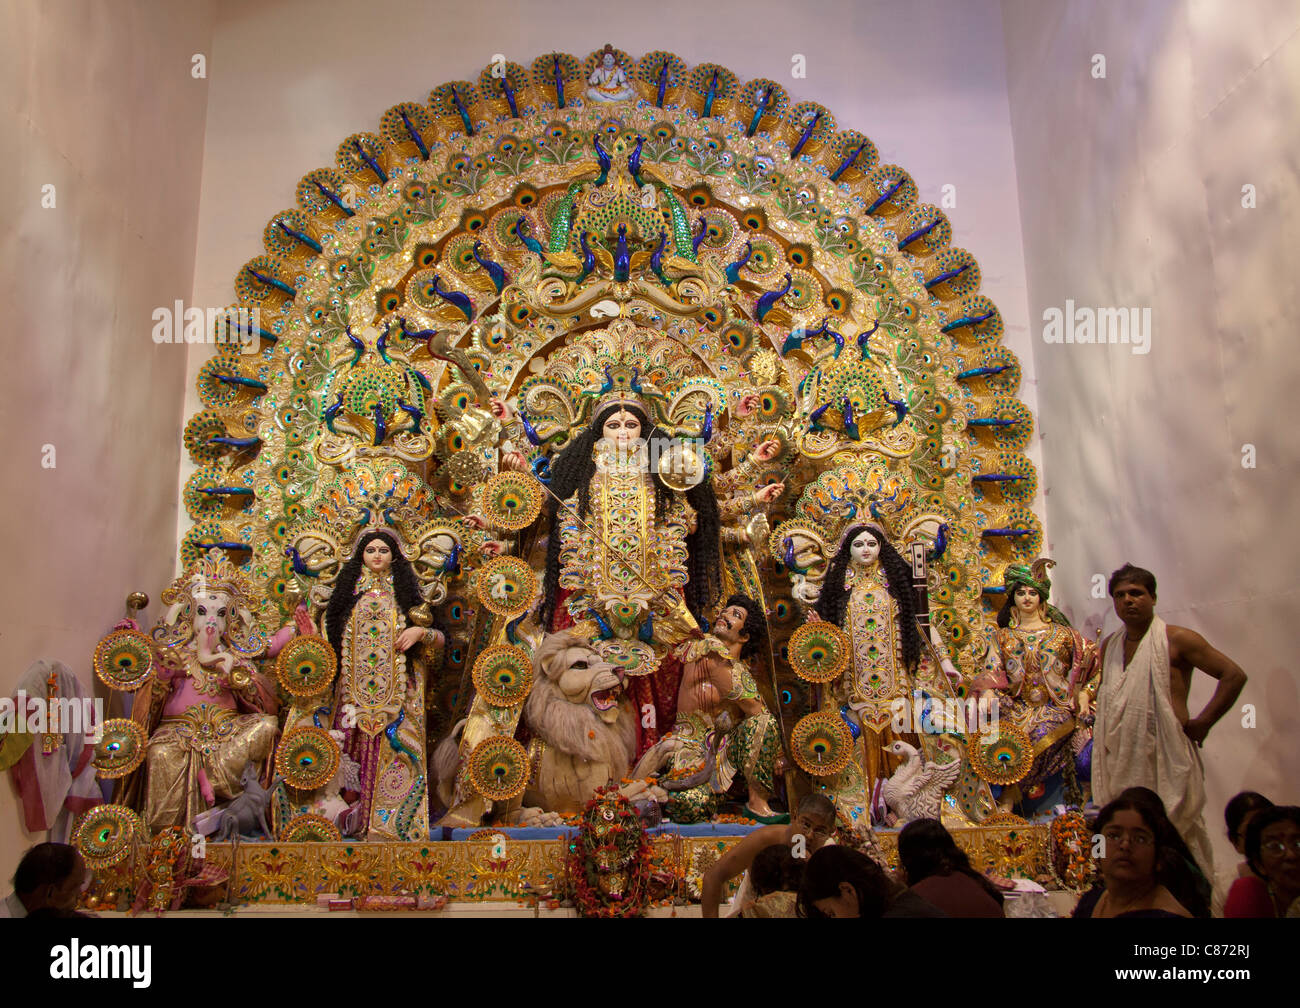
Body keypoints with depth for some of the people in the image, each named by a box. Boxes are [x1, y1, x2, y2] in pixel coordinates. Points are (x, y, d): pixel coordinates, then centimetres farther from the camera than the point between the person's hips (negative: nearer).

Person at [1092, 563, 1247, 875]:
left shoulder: (1176, 639, -4)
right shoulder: (1109, 645, 13)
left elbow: (1234, 675, -6)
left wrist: (1202, 723, -7)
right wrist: (1102, 733, 15)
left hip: (1167, 758, -5)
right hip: (1123, 762, 5)